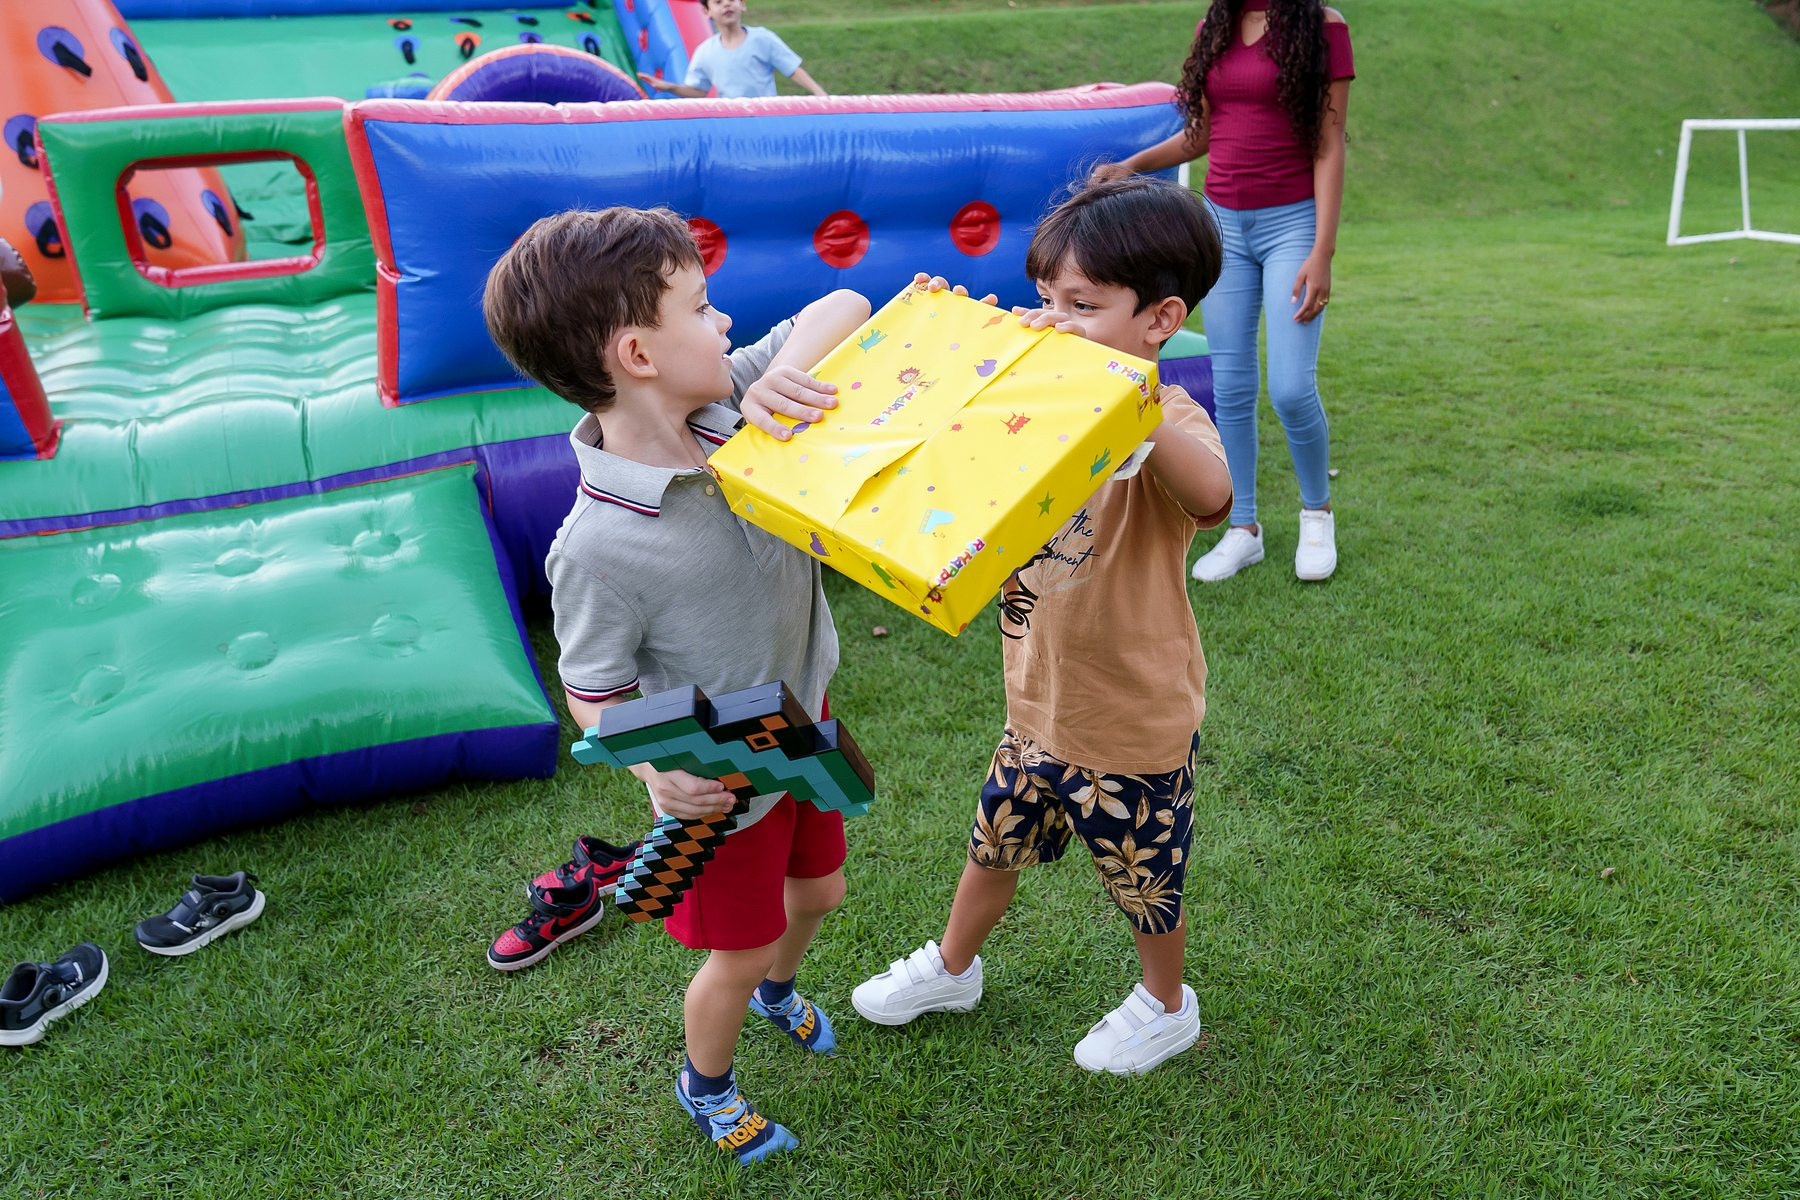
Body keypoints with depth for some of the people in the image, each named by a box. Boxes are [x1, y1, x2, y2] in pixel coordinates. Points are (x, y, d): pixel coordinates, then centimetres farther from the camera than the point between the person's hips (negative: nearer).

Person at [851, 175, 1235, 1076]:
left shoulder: (1167, 423, -25)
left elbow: (1211, 496, -48)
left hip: (1134, 723, -6)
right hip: (1039, 700, 7)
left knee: (1144, 882, 19)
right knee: (993, 846, 26)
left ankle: (1166, 1007, 48)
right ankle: (952, 969, 52)